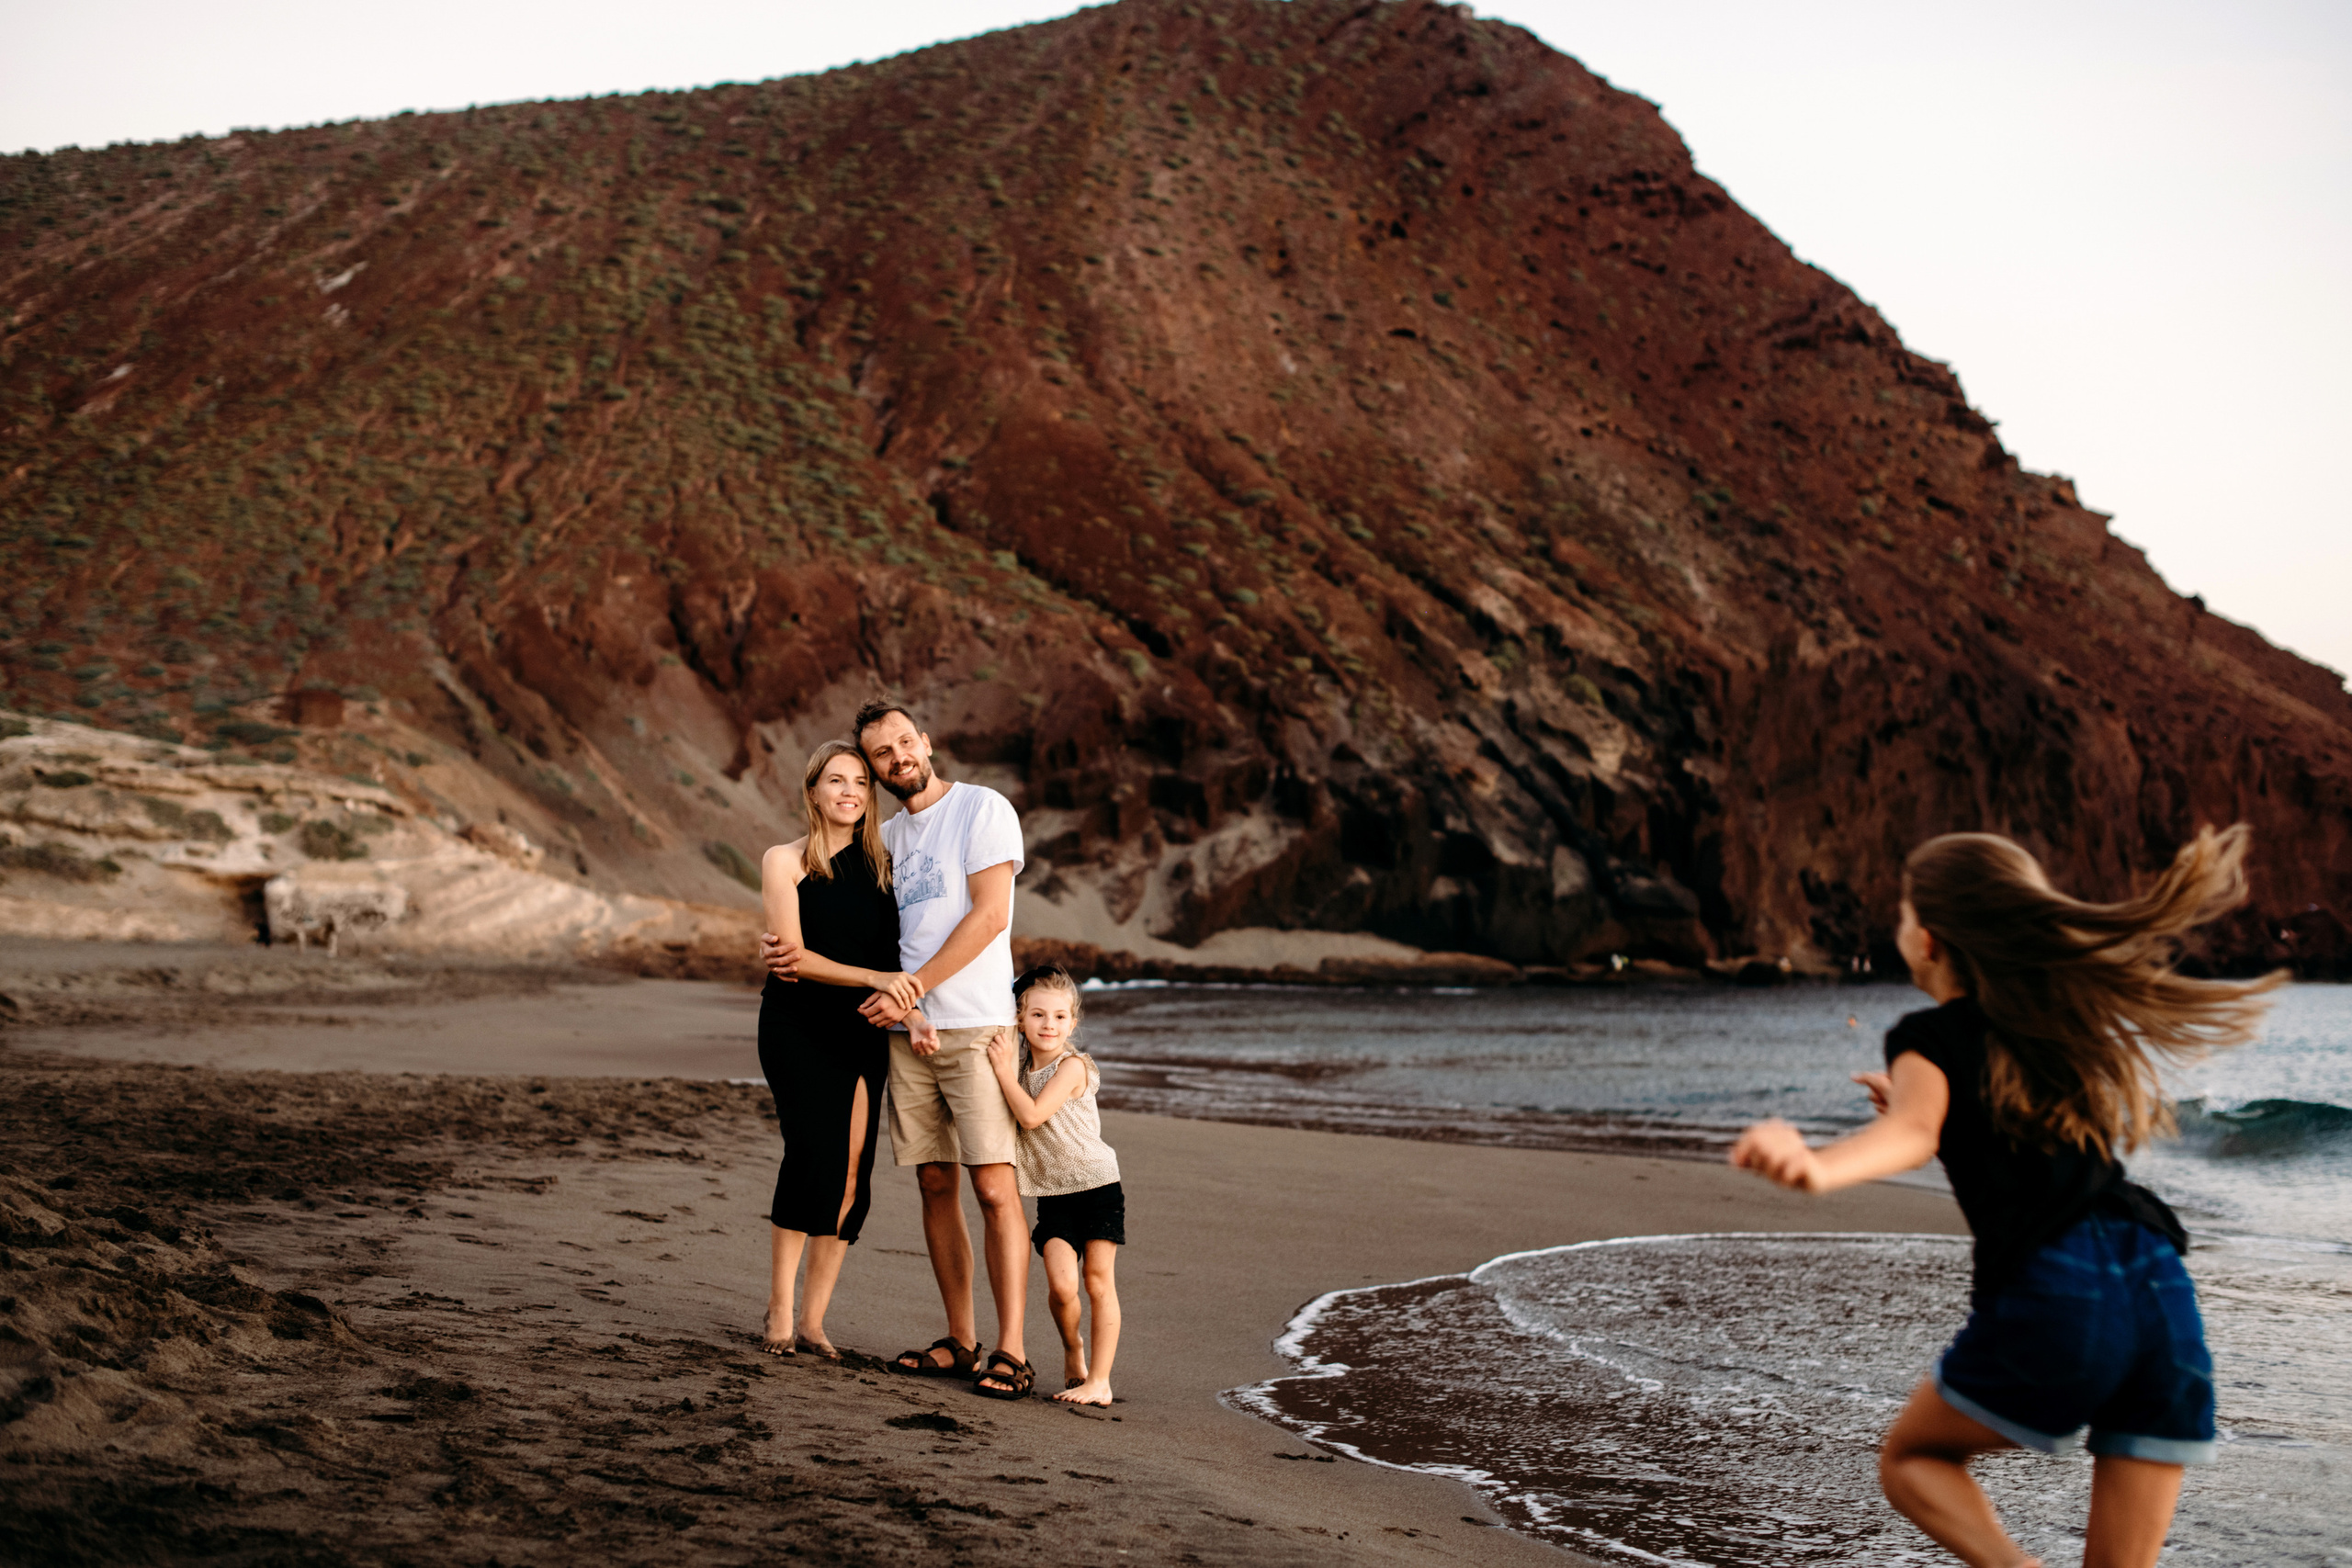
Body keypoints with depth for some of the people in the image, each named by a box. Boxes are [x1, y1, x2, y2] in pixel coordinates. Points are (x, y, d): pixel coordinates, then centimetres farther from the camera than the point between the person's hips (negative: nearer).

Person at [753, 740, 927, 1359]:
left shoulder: (880, 863, 12)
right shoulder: (785, 861, 0)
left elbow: (896, 955, 13)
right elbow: (794, 955, -9)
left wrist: (910, 1009, -8)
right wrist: (875, 978, -21)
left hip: (863, 1034, 4)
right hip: (797, 1028, -4)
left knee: (852, 1178, -3)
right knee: (814, 1158, -17)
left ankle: (813, 1320, 6)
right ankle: (779, 1314, -3)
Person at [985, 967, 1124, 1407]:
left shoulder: (1072, 1066, -13)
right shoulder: (1021, 1065, 7)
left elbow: (1031, 1115, -22)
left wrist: (1005, 1072, -15)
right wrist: (1008, 1068, -4)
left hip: (1097, 1188, -4)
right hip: (1052, 1195, 4)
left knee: (1099, 1282, -3)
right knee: (1061, 1284, -11)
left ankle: (1099, 1380, 1)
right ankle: (1072, 1348, 18)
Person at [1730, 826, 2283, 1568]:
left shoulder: (1933, 1039, 4)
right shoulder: (2067, 1022, 23)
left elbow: (1911, 1132, -19)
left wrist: (1814, 1166, -38)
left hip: (2049, 1297, -5)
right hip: (2163, 1291, 5)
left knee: (1911, 1457, 20)